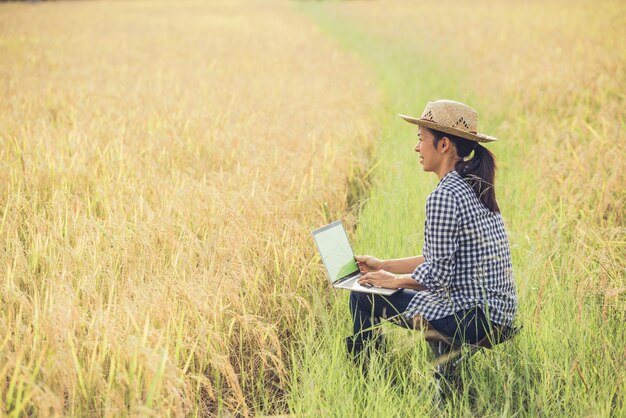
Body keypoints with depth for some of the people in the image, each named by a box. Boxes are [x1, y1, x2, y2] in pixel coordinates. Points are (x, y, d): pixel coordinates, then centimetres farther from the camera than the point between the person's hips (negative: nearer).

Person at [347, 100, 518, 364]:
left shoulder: (444, 197, -18)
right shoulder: (474, 188, 11)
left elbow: (437, 273, -20)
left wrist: (394, 280, -2)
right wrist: (383, 266, 17)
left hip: (473, 318, -10)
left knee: (363, 297, -3)